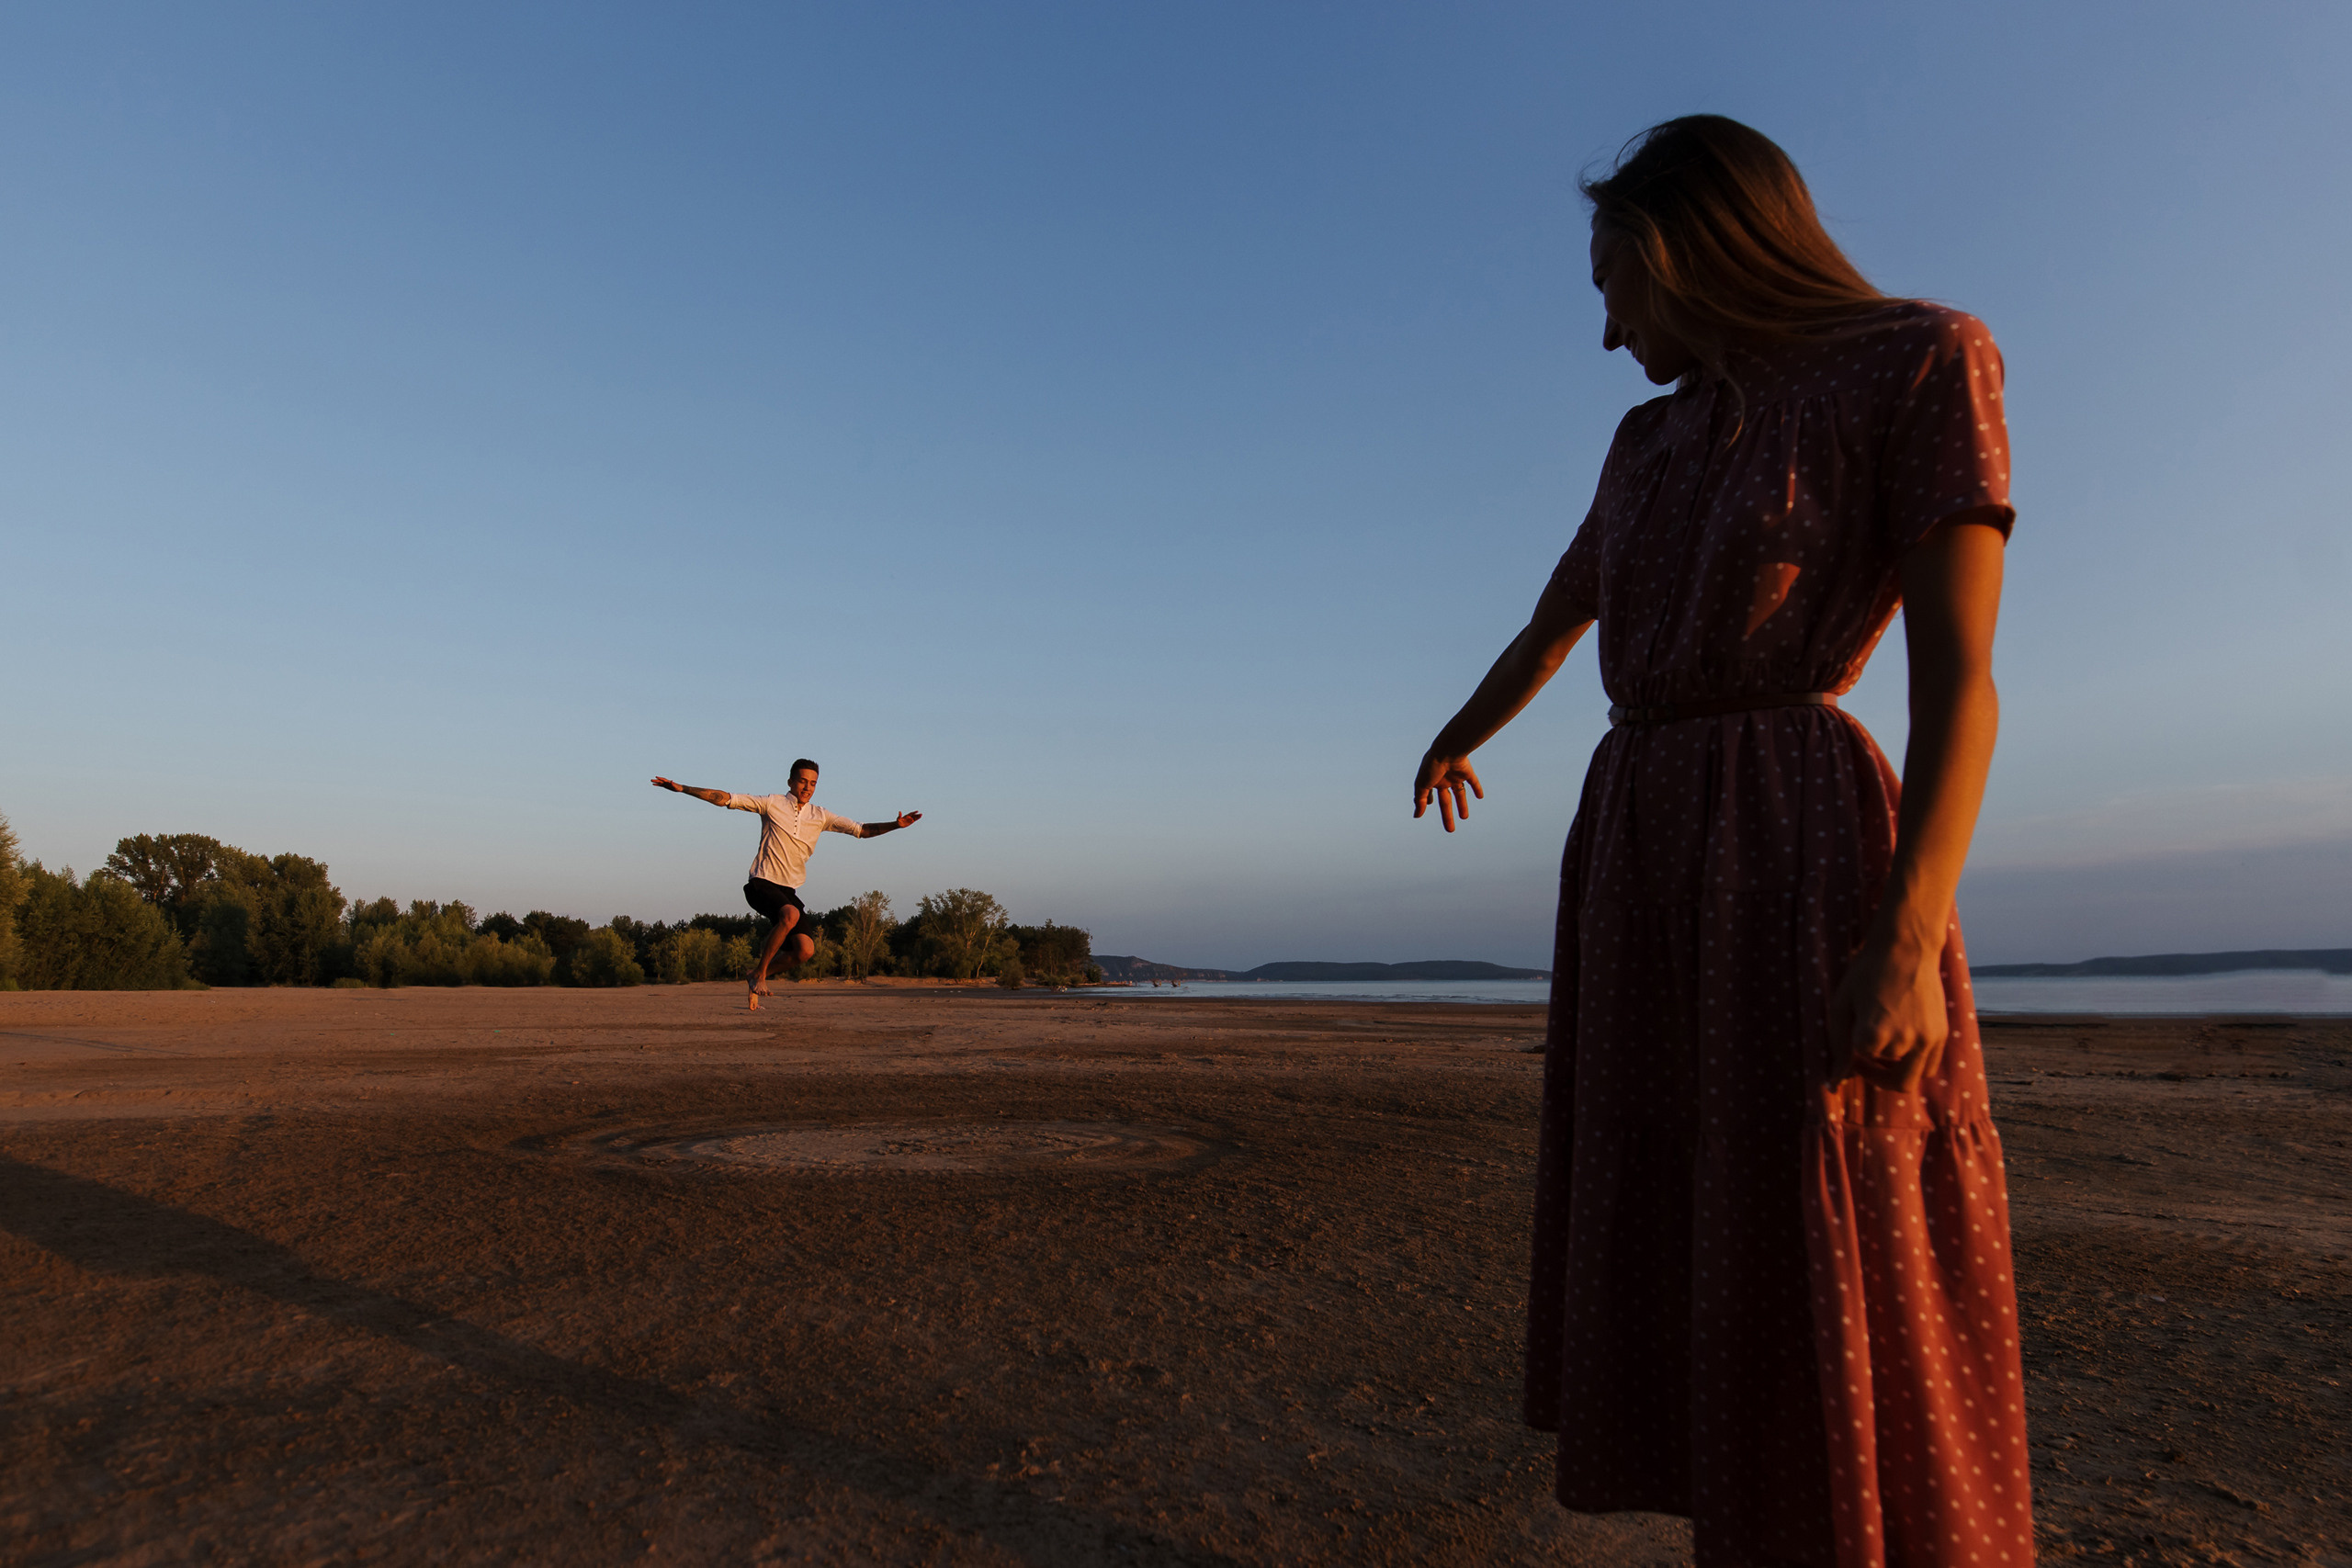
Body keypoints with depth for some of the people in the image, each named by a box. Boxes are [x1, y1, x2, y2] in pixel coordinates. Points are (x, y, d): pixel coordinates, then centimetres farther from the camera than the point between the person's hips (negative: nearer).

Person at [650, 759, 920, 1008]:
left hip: (789, 890, 4)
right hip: (762, 883, -4)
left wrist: (895, 825, -7)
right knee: (791, 914, -36)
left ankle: (756, 977, 13)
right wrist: (681, 788, -7)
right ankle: (759, 972, -16)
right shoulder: (772, 804, -1)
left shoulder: (820, 816, 8)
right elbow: (726, 799, -1)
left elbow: (860, 830, 7)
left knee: (806, 950, -14)